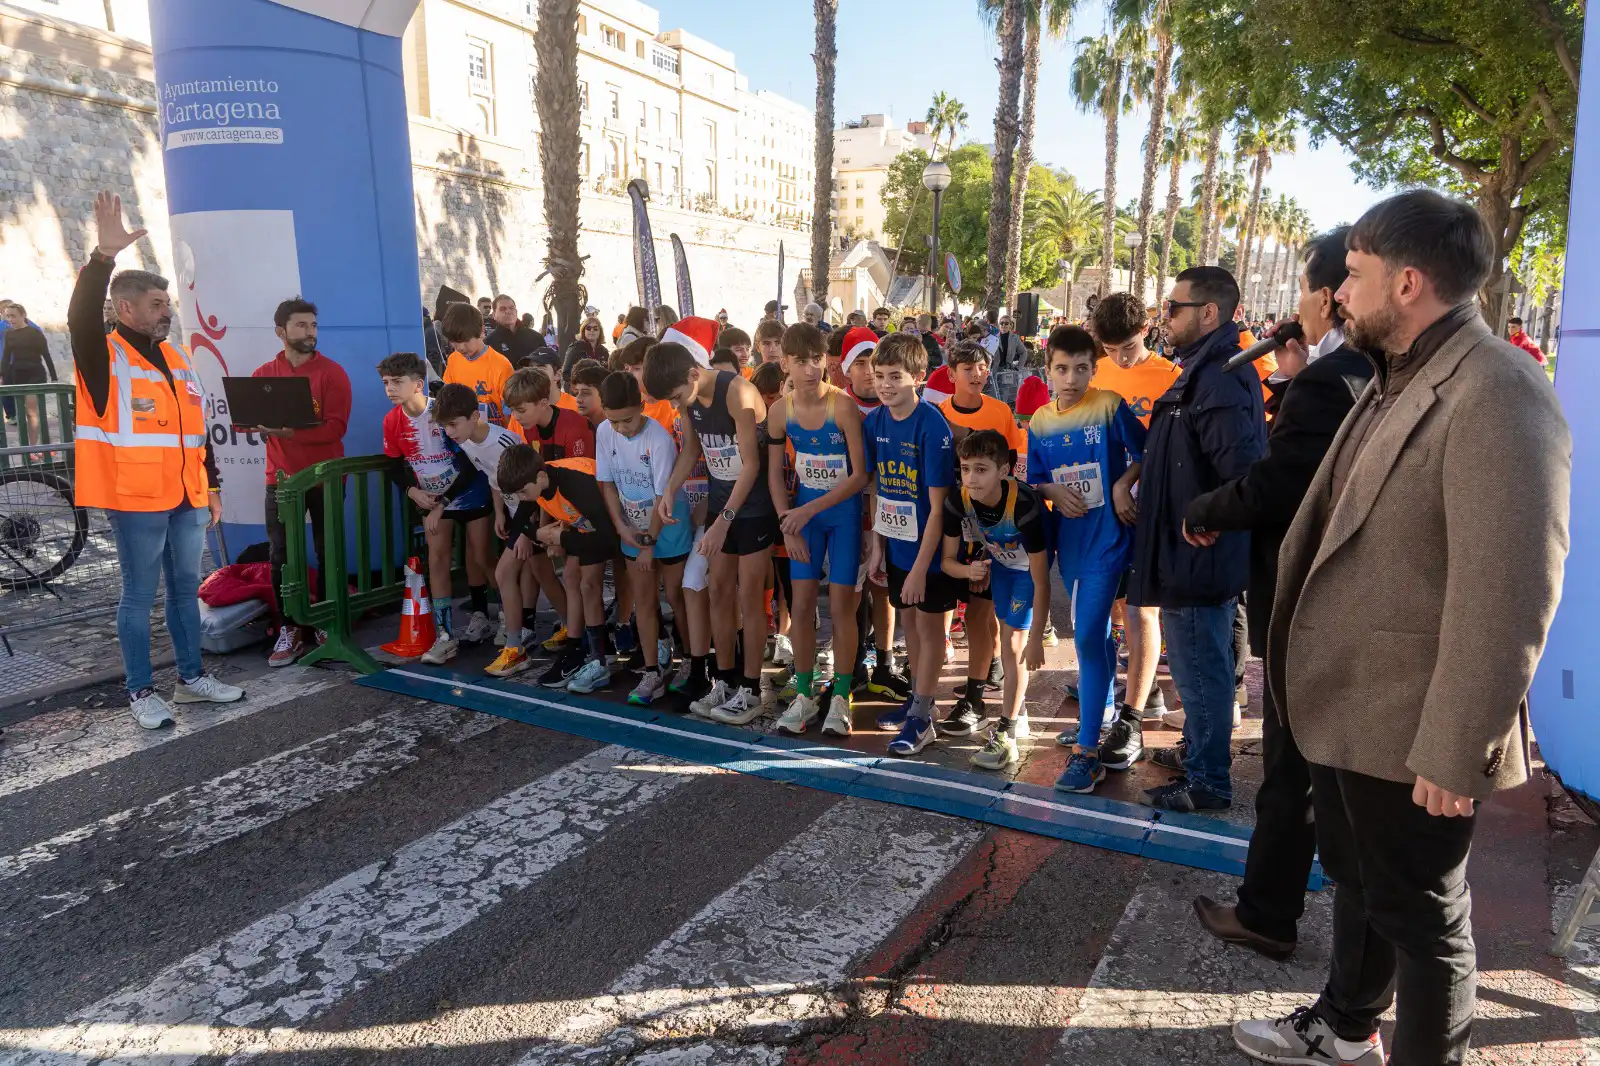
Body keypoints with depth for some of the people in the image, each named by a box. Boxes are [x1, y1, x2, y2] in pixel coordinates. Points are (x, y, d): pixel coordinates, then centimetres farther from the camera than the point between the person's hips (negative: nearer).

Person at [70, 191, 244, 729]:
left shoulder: (176, 357, 14)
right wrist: (103, 256, -38)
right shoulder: (104, 357, -5)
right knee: (139, 597, 1)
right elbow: (80, 316, -28)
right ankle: (141, 693, 11)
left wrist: (213, 486, 17)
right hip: (136, 500, -7)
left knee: (186, 589, 14)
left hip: (186, 498, 7)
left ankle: (193, 678, 25)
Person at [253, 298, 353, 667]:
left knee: (328, 555, 4)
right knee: (281, 557, -1)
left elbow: (335, 427, -13)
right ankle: (290, 629, 9)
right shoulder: (263, 374, 9)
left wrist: (289, 432, -25)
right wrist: (260, 424, -18)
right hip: (281, 479, 2)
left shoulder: (332, 372, -2)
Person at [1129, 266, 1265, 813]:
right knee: (1204, 664, 23)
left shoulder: (1218, 381, -23)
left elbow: (1242, 469, -31)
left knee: (1200, 669, 3)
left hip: (1198, 556, -11)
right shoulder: (1210, 371, 11)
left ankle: (1206, 783, 18)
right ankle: (1198, 752, 40)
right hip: (1201, 552, 11)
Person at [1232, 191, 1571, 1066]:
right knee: (1356, 880, 26)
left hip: (1409, 728, -9)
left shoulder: (1497, 393, -22)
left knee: (1420, 914, 11)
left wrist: (1455, 752, -24)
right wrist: (1298, 658, 17)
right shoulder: (1397, 381, 10)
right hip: (1346, 702, 9)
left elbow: (1510, 594, -26)